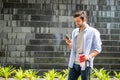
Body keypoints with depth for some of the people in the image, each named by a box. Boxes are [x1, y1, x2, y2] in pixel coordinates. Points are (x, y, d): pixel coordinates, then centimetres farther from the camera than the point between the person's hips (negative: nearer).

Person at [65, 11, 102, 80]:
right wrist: (69, 44, -3)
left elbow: (98, 49, -6)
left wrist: (89, 56, -23)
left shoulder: (93, 32, -5)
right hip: (74, 64, 5)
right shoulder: (75, 31, 12)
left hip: (85, 65, -5)